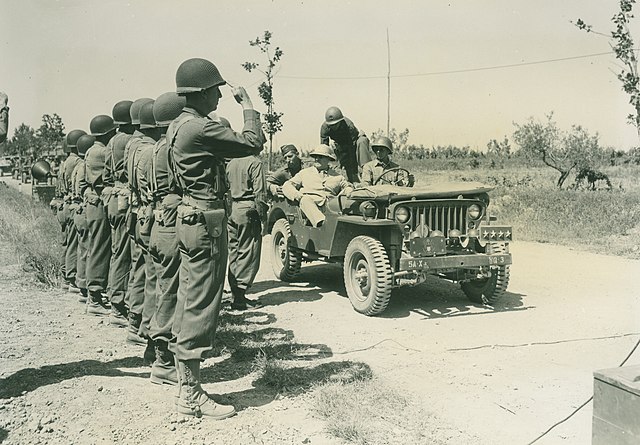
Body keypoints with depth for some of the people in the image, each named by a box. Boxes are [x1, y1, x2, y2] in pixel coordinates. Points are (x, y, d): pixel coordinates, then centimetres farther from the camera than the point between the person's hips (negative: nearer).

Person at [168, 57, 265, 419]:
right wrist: (248, 105, -4)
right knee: (201, 307, -5)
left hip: (190, 217, 11)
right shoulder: (200, 128, -18)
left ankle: (185, 382, 27)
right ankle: (191, 396, 3)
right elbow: (253, 144, -16)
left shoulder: (178, 126, 14)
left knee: (189, 302, 16)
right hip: (206, 221, -11)